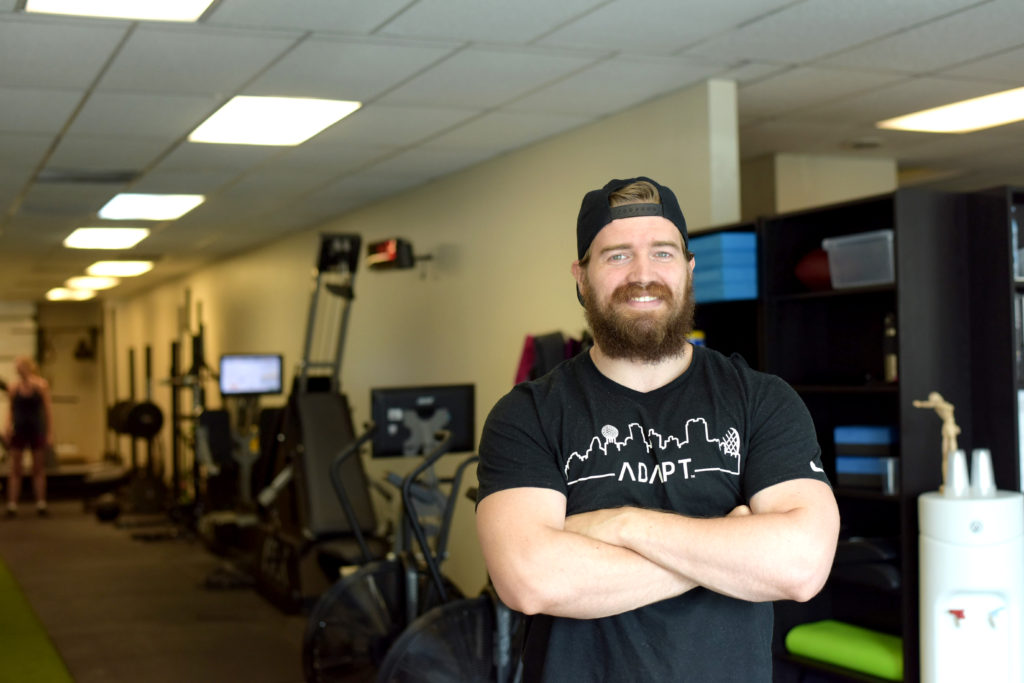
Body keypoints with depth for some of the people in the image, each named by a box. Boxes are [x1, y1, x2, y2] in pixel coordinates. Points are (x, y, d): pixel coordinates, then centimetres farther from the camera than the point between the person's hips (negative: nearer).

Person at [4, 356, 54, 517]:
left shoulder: (41, 385, -7)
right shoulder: (13, 387, -3)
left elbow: (48, 409, -4)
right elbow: (10, 410, 3)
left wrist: (50, 433, -7)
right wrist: (8, 427, -12)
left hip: (36, 430, -1)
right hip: (18, 430, 1)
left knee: (39, 469, 7)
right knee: (14, 470, 2)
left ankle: (41, 504, 12)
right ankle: (12, 505, 4)